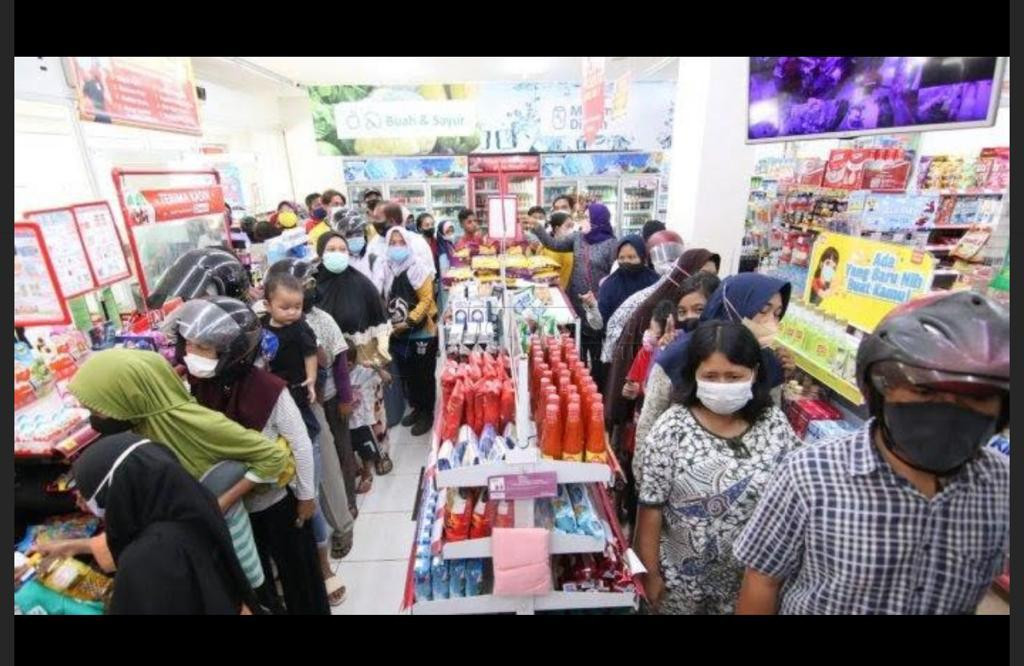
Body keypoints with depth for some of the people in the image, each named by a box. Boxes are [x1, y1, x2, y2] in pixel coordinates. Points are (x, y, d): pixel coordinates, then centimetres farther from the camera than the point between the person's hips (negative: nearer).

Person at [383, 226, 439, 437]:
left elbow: (426, 300, -16)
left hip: (421, 333, -6)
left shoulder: (419, 269, -12)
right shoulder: (387, 271, 6)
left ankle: (427, 413, 21)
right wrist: (392, 323, 3)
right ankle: (416, 408, 34)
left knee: (424, 375, 6)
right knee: (407, 375, 17)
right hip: (399, 334, 6)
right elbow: (385, 300, 14)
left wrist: (408, 322, -19)